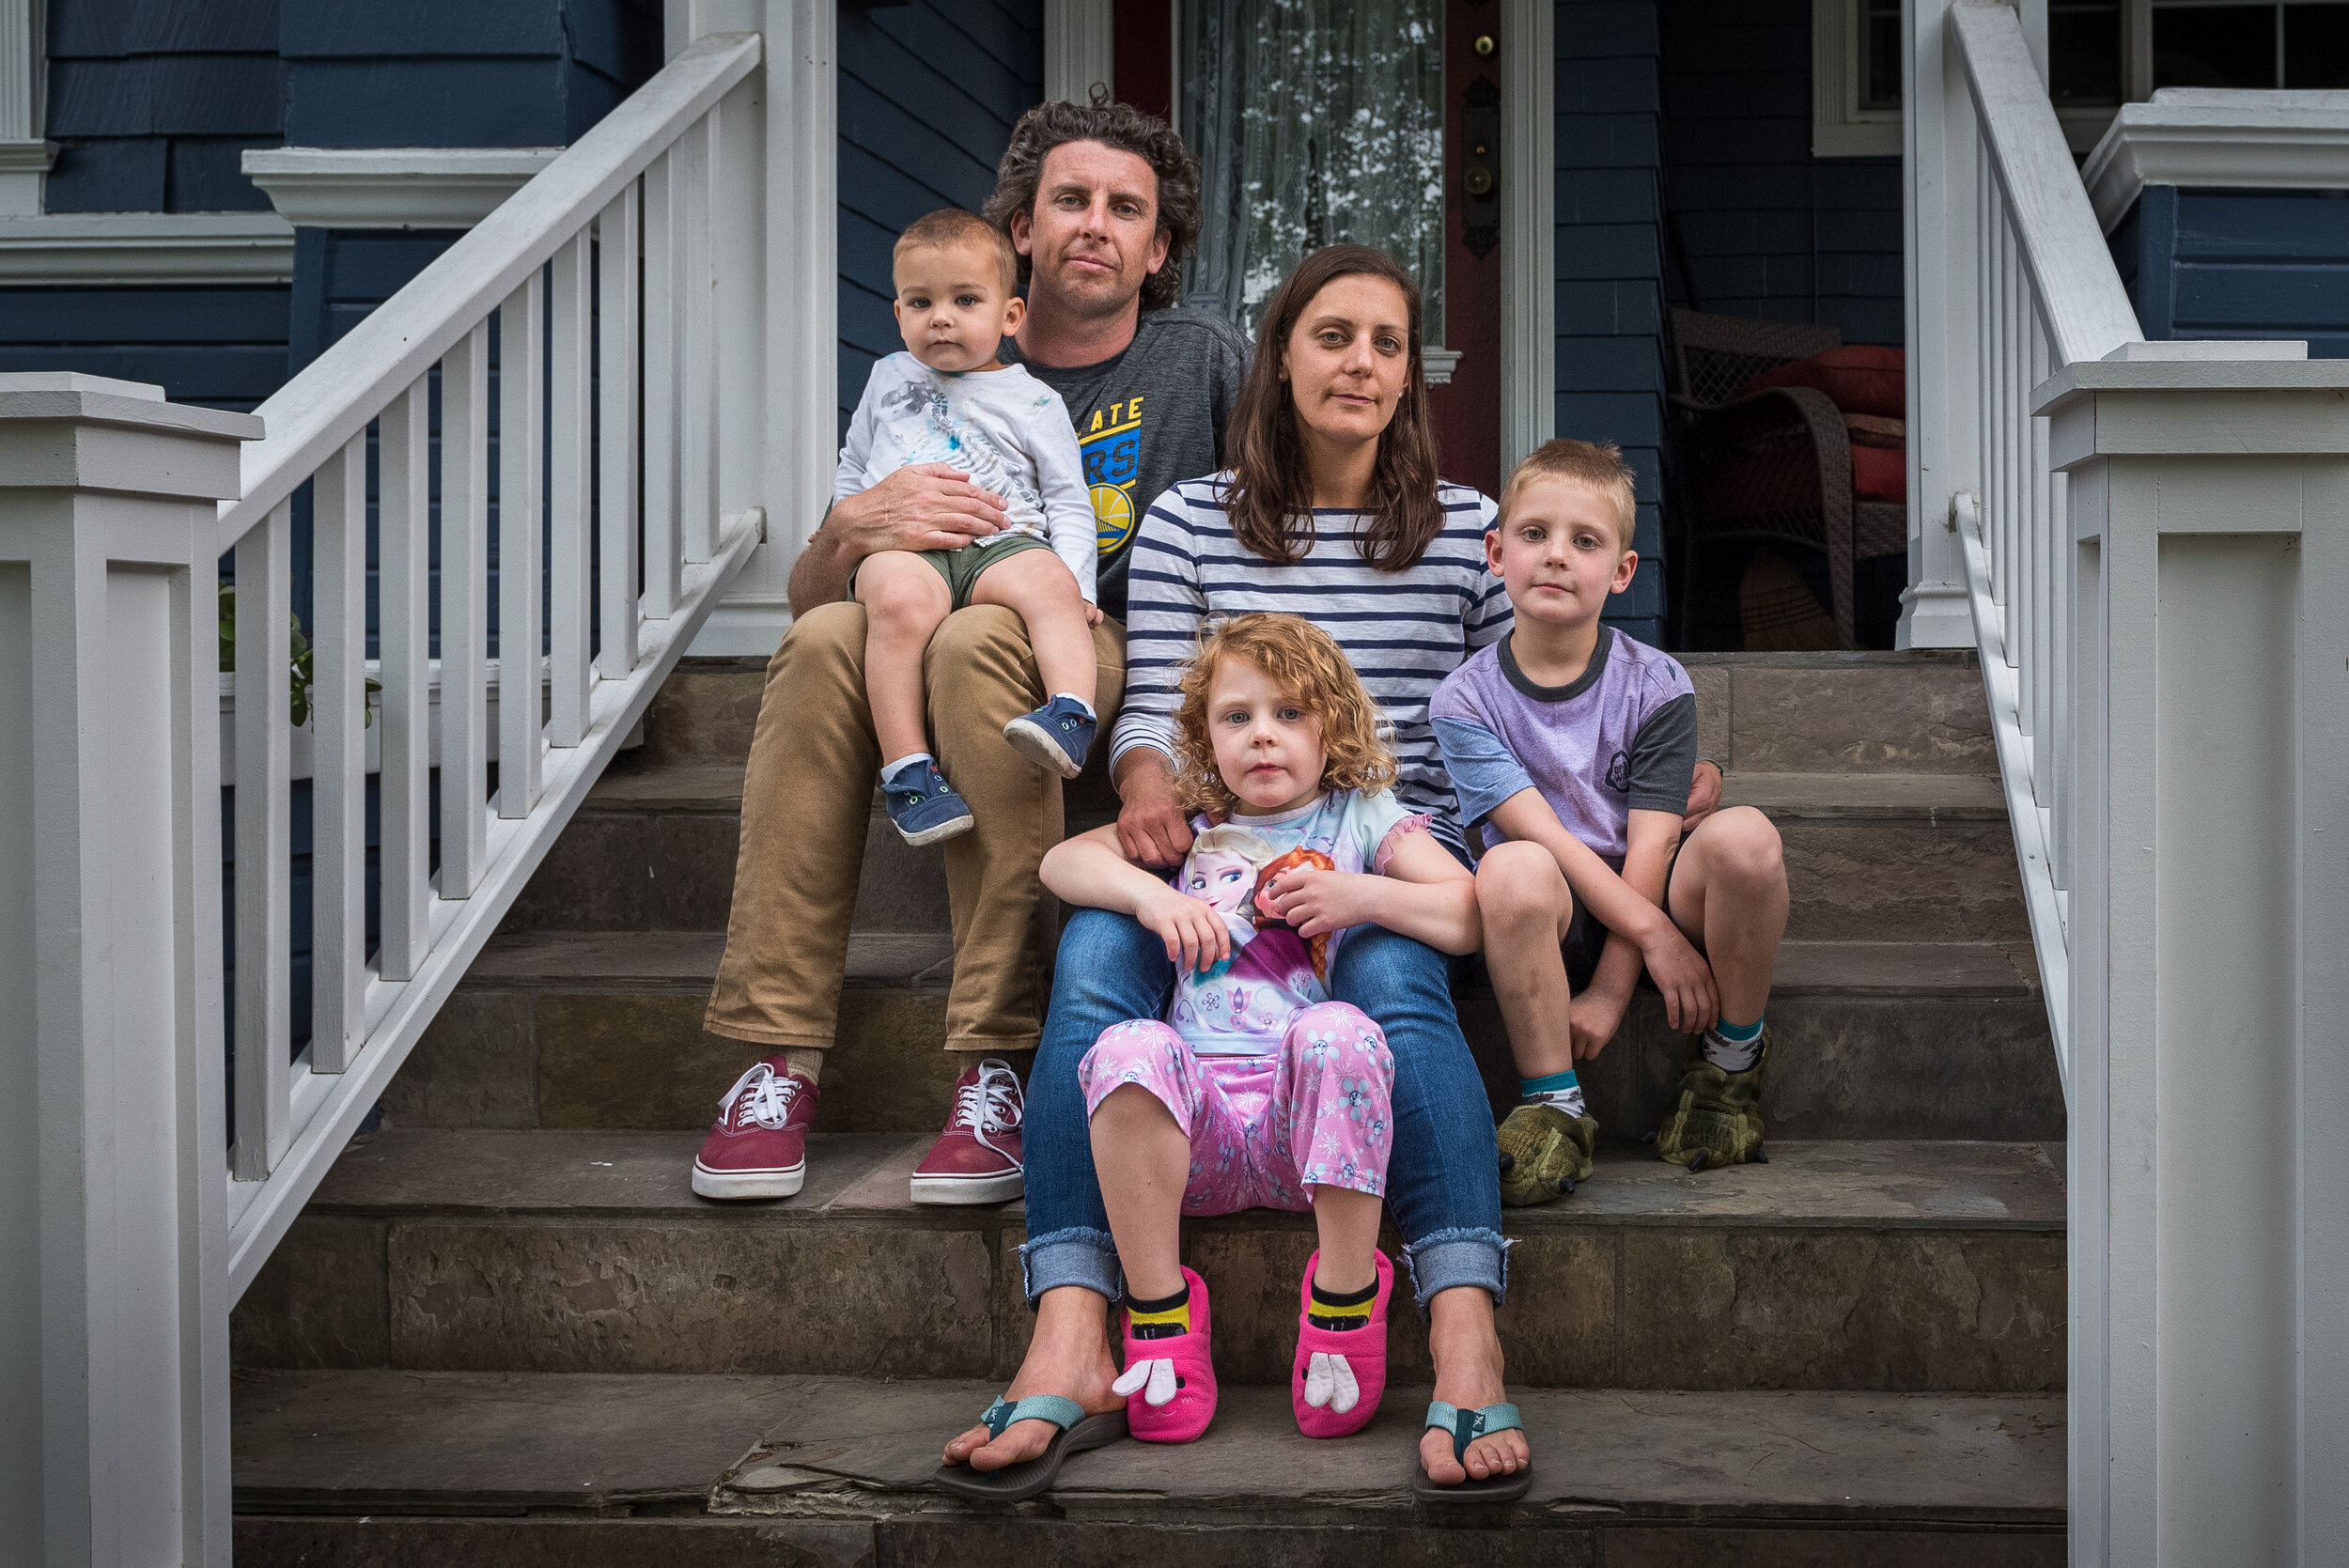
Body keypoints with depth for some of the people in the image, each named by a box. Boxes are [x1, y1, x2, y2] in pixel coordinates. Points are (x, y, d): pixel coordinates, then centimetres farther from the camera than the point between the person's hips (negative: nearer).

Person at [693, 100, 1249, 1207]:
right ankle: (779, 1054, -32)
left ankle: (999, 1065, -37)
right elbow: (804, 594, 7)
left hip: (1120, 664, -2)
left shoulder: (1204, 361, 9)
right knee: (827, 638, -31)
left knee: (979, 640, -36)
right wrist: (854, 529, -17)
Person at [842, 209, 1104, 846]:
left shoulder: (1034, 401, 17)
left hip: (1003, 542, 0)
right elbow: (853, 468, 37)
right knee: (901, 599, -36)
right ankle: (906, 767, -39)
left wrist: (1074, 580, -4)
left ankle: (1072, 717, -49)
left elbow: (1068, 501, 12)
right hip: (902, 543, 0)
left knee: (1047, 581, -36)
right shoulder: (889, 377, 26)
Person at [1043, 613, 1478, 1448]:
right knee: (1128, 1048, -31)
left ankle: (1346, 1298, -23)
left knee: (1337, 1031, -35)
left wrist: (1362, 895, -7)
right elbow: (1062, 861, 13)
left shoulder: (1362, 816, 17)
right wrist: (1146, 892, -5)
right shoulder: (1190, 825, 25)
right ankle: (1159, 1315, -22)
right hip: (1202, 1118, 2)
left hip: (1310, 1120, -2)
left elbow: (1471, 916, 5)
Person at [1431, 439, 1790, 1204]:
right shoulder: (1465, 700, -4)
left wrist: (1609, 991, -17)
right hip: (1555, 926, -1)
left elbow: (1649, 850, -8)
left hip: (1649, 903, 1)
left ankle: (1730, 1067, -6)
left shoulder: (1655, 685, -2)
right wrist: (1654, 935, -24)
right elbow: (1539, 832, -14)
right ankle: (1554, 1105, -20)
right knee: (1513, 868, -36)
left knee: (1742, 835, -29)